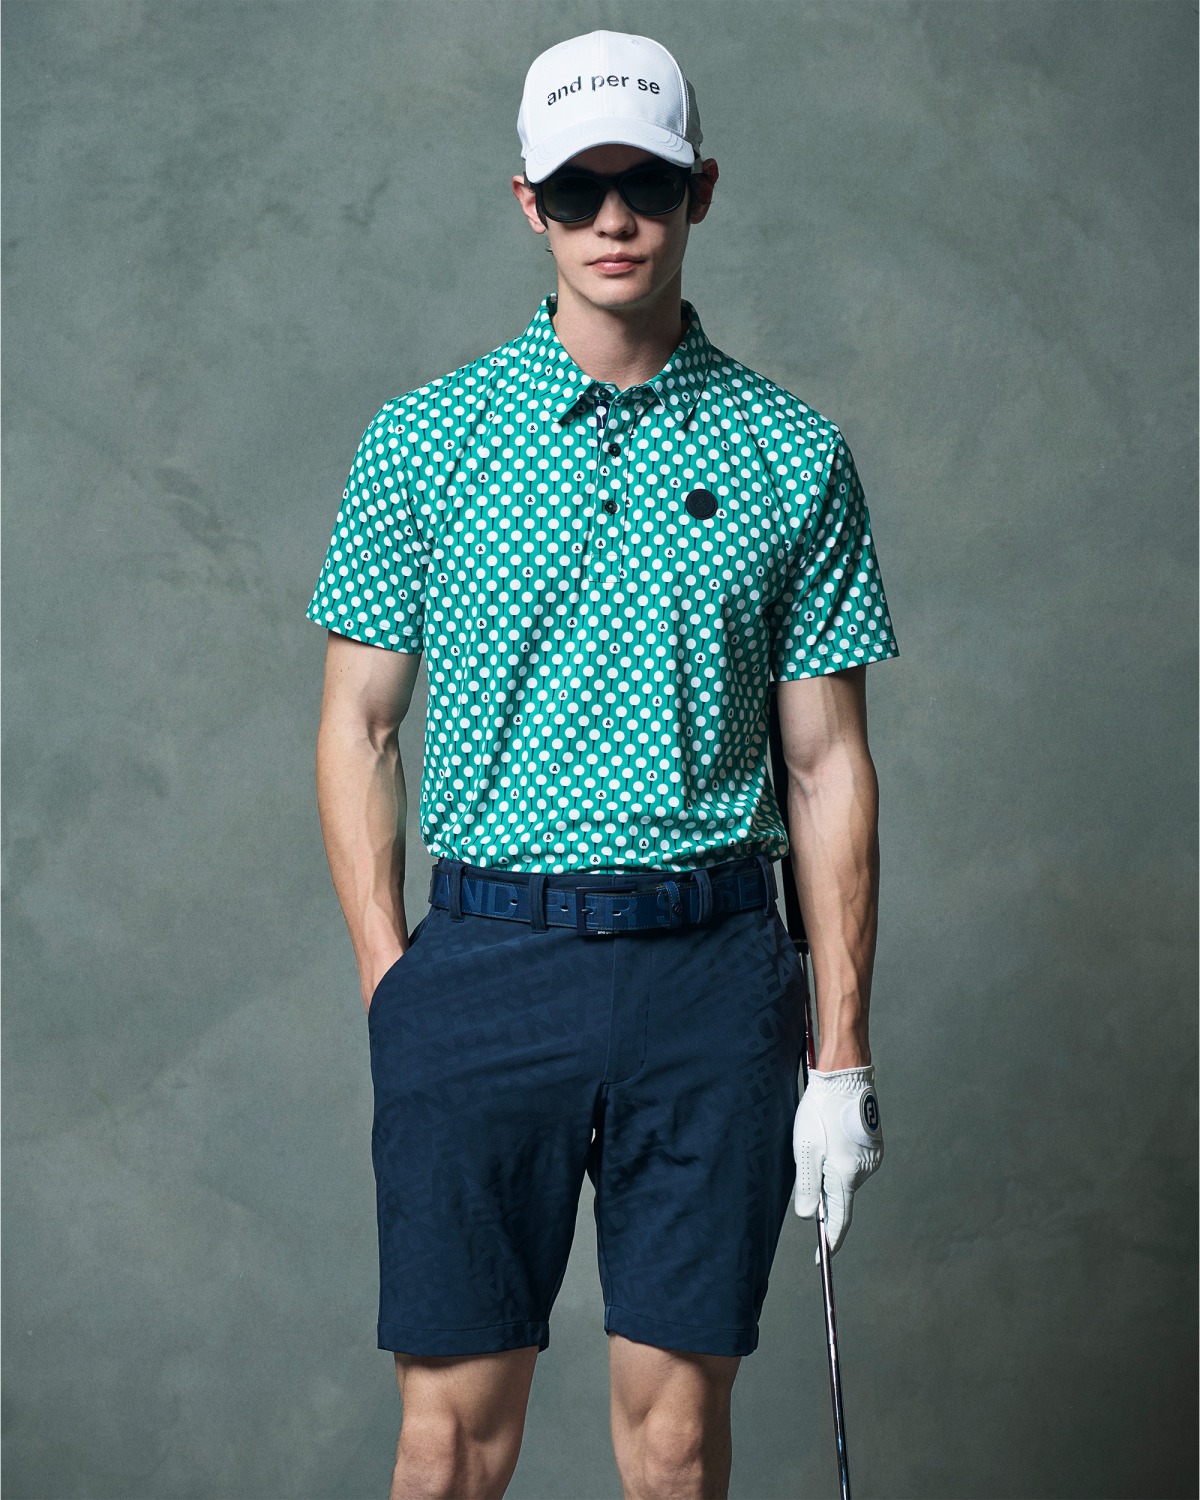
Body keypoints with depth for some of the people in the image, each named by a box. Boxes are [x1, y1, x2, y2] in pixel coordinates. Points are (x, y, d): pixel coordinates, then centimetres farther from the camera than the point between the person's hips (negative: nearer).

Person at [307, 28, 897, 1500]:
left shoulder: (796, 455, 5)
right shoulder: (420, 439, 4)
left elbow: (829, 767, 6)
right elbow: (357, 729, 6)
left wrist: (843, 1055, 3)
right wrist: (390, 980, -3)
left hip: (714, 967, 1)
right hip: (480, 956, 0)